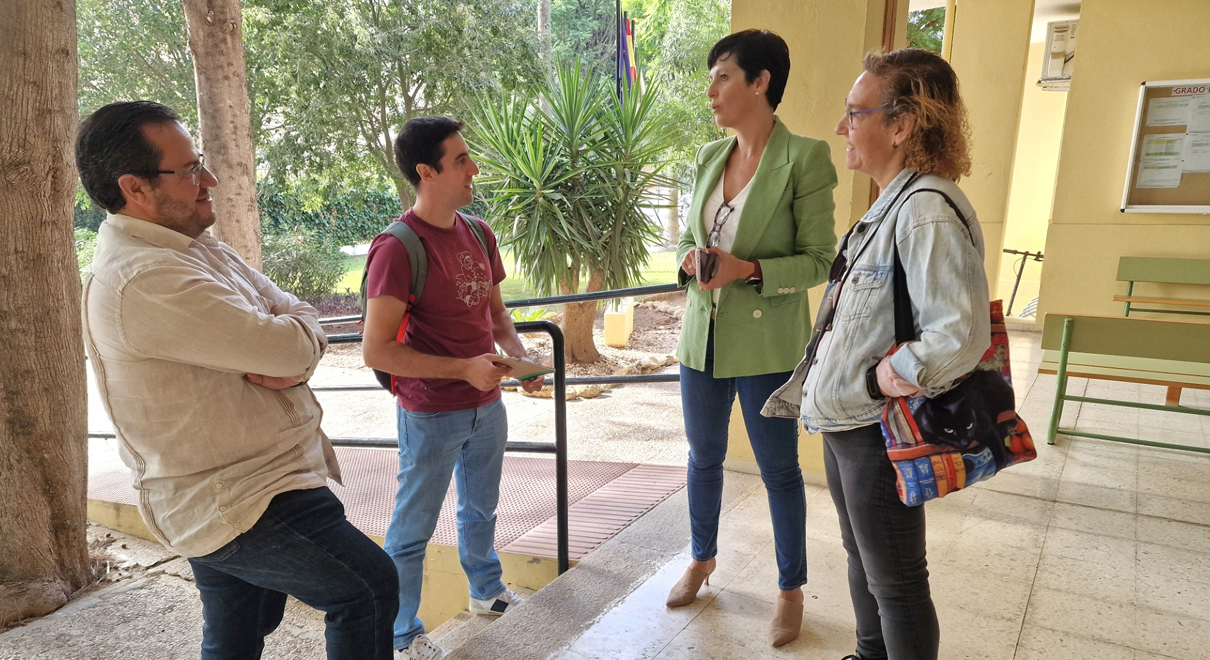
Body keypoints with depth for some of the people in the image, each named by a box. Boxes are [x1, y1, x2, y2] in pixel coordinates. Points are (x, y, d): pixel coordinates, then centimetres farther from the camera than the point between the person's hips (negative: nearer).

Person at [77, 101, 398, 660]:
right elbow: (292, 346, -27)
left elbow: (299, 315, 5)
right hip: (243, 503, -10)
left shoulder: (195, 247, 9)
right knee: (369, 587, -3)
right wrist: (290, 345, -4)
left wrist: (284, 359, -16)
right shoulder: (142, 281, -25)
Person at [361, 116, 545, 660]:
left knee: (480, 510, 26)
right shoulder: (397, 249, -20)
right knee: (413, 531, 10)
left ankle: (488, 592, 49)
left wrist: (518, 356, -6)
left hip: (486, 406, 7)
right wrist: (463, 368, -25)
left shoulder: (478, 234, 3)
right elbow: (376, 350, -22)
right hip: (431, 416, -7)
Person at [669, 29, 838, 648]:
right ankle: (702, 558, 43)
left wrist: (747, 269, -24)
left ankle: (791, 589, 30)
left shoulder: (804, 157, -12)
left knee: (779, 469, 10)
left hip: (768, 344, -5)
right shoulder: (709, 157, 7)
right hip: (703, 334, 6)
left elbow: (819, 260, -11)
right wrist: (689, 260, -9)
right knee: (704, 457, 20)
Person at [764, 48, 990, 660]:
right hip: (845, 422, 10)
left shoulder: (928, 210, -23)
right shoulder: (888, 204, 10)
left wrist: (881, 380, -20)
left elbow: (961, 335, -31)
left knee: (893, 581, 8)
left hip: (878, 432, -10)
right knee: (861, 557, 26)